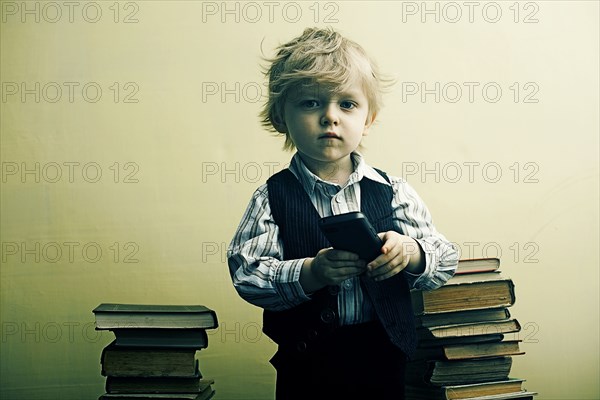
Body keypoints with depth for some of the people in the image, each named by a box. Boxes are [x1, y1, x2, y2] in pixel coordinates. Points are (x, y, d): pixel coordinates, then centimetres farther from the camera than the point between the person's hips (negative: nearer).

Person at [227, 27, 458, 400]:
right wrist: (310, 274, -30)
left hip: (382, 359, 2)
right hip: (306, 365, -1)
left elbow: (446, 261, -2)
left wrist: (410, 252, -23)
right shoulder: (273, 197, -6)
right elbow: (247, 275, -14)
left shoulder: (393, 192, -2)